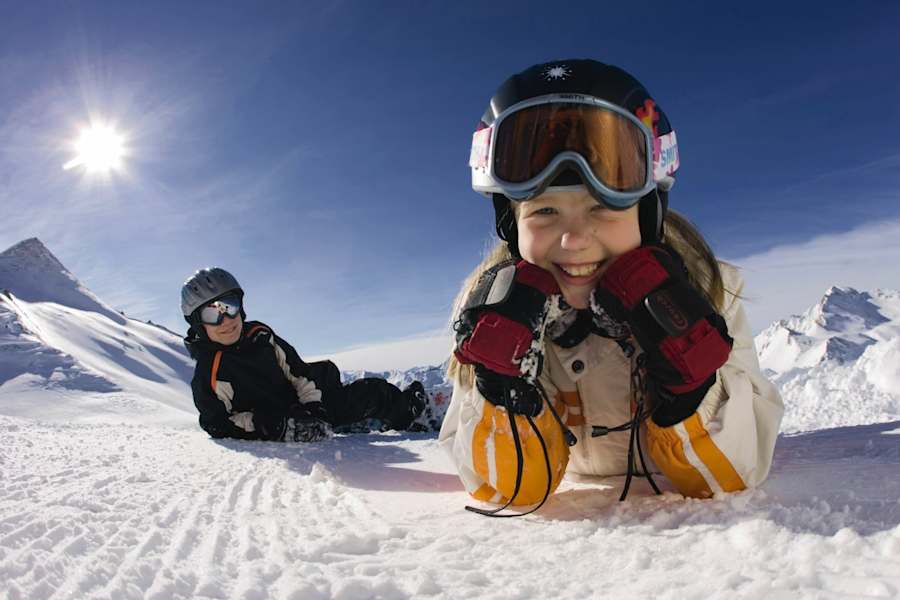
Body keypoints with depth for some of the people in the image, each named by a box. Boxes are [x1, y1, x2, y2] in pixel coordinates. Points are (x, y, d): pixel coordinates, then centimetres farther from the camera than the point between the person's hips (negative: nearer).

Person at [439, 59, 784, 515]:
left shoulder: (705, 288, -24)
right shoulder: (494, 305, -23)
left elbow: (733, 477, -21)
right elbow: (510, 491, -22)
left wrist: (689, 373, -40)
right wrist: (504, 382, -40)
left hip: (672, 504, 1)